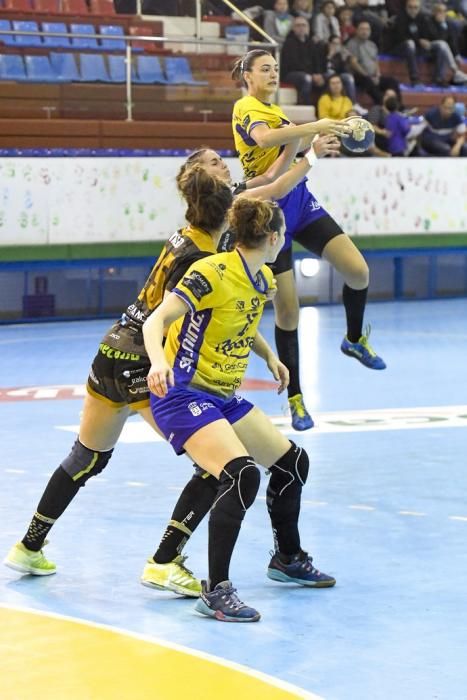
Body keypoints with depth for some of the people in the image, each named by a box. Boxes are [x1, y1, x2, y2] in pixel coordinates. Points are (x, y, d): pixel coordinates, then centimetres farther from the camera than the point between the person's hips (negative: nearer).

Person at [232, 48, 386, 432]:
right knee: (287, 311, -3)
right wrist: (314, 126, -40)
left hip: (300, 201, 7)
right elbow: (264, 138, -33)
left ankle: (355, 339, 18)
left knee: (358, 271, -10)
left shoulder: (275, 110, 15)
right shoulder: (246, 108, -11)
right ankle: (295, 399, 9)